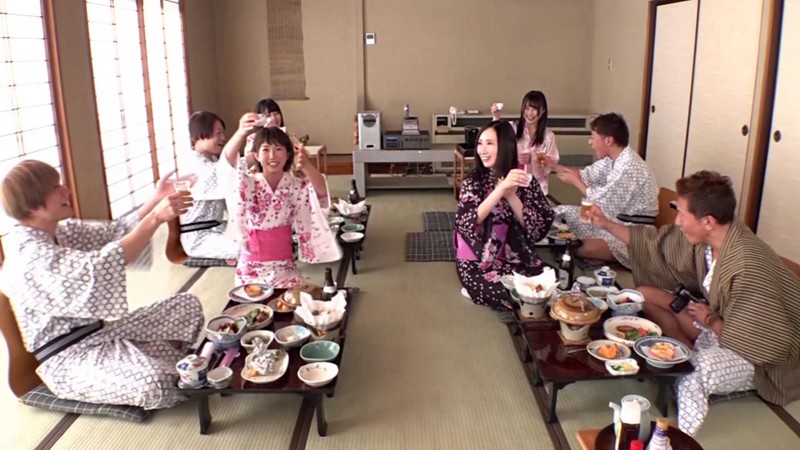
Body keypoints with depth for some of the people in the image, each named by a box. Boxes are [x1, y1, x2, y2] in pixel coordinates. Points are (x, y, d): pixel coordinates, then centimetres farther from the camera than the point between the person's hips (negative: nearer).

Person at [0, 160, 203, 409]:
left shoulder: (60, 232, 5)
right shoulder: (30, 255, -24)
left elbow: (113, 232, 6)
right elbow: (99, 269, -37)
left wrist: (156, 201, -9)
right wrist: (156, 218, -39)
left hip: (100, 331, 9)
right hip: (69, 357, -9)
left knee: (188, 306, 4)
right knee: (153, 385, -32)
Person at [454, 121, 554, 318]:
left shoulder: (525, 181, -1)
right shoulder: (473, 182, -5)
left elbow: (539, 228, -9)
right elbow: (467, 223, -22)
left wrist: (511, 195, -20)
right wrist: (502, 187, -30)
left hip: (517, 258, 3)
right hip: (479, 261, -2)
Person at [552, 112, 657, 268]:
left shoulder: (629, 168, -26)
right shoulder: (613, 158, 3)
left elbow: (602, 204, -21)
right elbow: (587, 175, 14)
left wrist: (575, 182, -9)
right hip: (615, 218, 10)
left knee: (585, 249, -35)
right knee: (561, 212, 5)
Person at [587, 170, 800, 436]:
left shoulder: (748, 266, -34)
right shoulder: (703, 238, -12)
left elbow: (765, 344, -29)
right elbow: (656, 244, 5)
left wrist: (711, 321, -16)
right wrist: (607, 225, 5)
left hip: (759, 358, -9)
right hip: (721, 321, 9)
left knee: (690, 376, -37)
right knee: (645, 295, 2)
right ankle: (696, 357, -7)